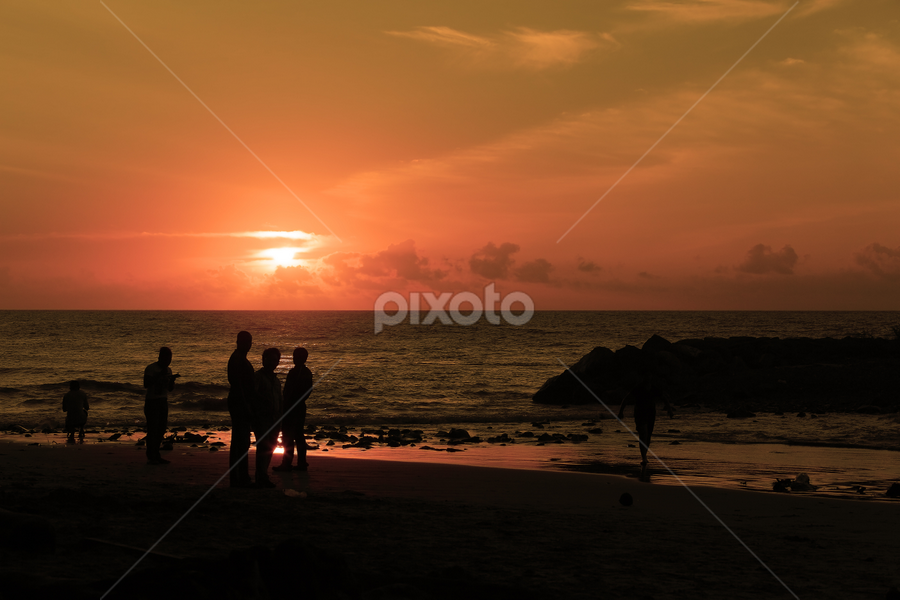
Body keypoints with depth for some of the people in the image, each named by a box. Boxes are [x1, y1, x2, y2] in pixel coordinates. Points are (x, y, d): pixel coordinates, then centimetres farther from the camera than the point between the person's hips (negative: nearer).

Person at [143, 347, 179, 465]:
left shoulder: (168, 370, 11)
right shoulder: (150, 368, -9)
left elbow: (170, 389, 13)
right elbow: (146, 384, -20)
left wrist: (172, 380, -7)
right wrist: (159, 375, -25)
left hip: (163, 402, 7)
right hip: (152, 401, -7)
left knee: (161, 429, 5)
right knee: (152, 429, -9)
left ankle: (156, 456, 11)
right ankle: (150, 457, -6)